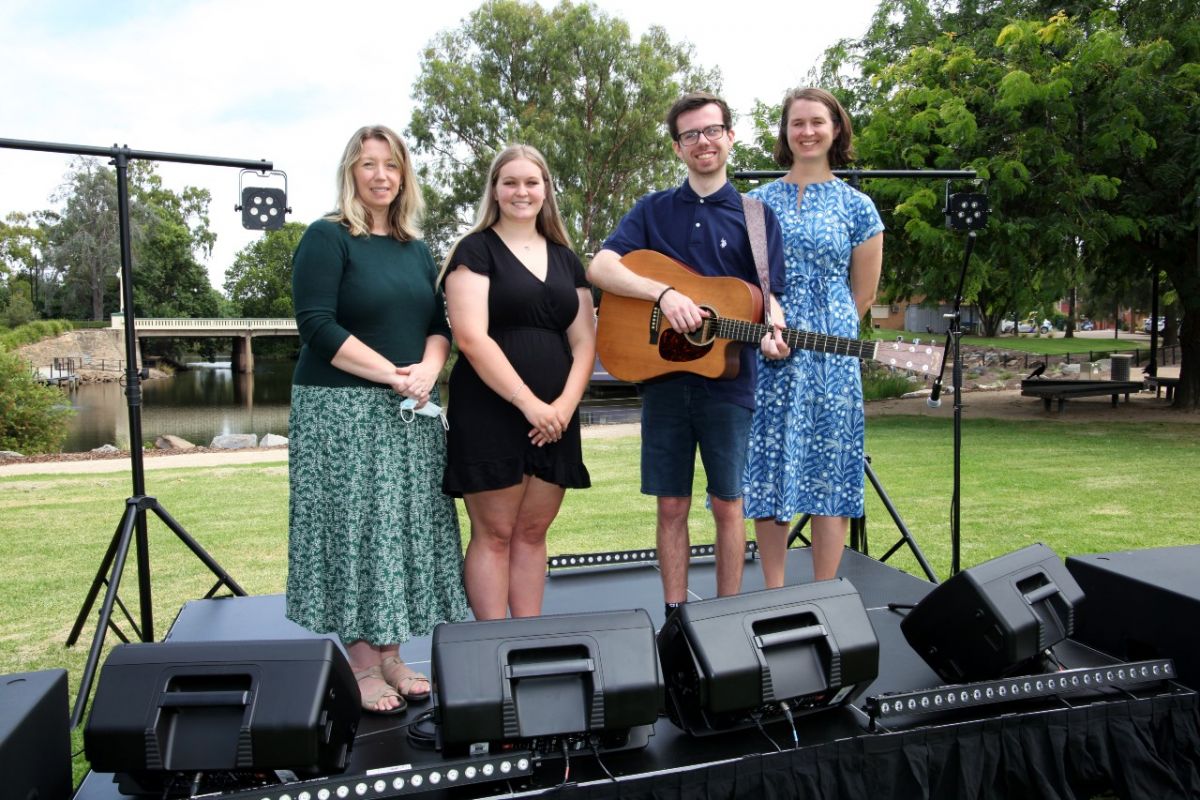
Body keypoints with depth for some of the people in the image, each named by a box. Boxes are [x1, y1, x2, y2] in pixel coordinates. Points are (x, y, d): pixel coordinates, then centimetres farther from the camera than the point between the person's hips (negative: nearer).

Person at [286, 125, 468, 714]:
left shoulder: (415, 248, 15)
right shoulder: (327, 238, -4)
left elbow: (439, 323, 12)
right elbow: (317, 326, -13)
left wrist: (428, 369, -9)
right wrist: (393, 374, -16)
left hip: (410, 413, 6)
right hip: (342, 411, -6)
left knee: (406, 528, 8)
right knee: (355, 530, -1)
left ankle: (391, 657, 21)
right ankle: (362, 668, 12)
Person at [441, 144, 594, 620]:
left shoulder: (565, 259, 16)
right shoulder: (476, 250, 0)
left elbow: (584, 342, 10)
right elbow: (471, 338, -12)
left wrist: (564, 405, -6)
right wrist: (529, 404, -16)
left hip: (554, 417, 5)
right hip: (490, 414, -5)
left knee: (533, 532, 10)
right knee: (494, 534, 1)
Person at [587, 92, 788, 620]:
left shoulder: (756, 217, 7)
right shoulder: (653, 211, 9)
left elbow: (767, 296, 3)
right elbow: (599, 267, -5)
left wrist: (772, 334, -20)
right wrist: (665, 292, -20)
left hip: (728, 380, -1)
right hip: (663, 376, 1)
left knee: (727, 503, 6)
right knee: (671, 506, 7)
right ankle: (675, 615, 20)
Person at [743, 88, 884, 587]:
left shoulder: (857, 207, 5)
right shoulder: (758, 202, 10)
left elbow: (863, 294, 8)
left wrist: (823, 331, 7)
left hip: (830, 357, -2)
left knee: (829, 475, 2)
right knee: (766, 474, 4)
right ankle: (774, 594, 17)